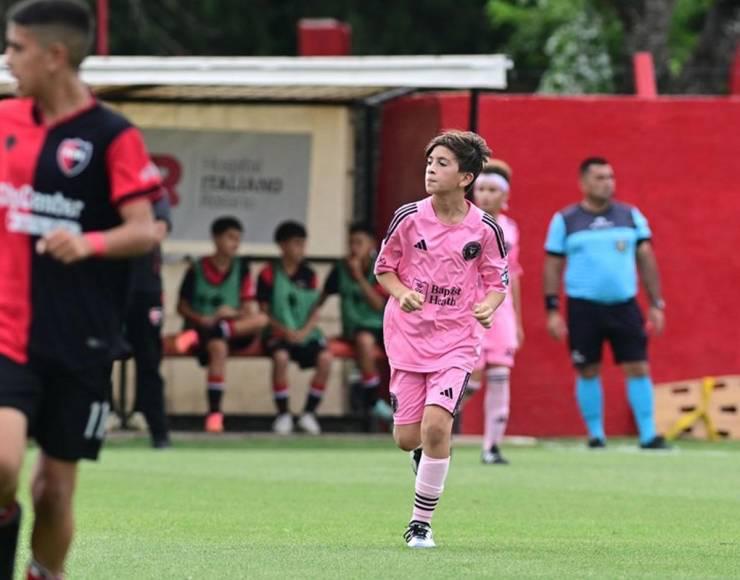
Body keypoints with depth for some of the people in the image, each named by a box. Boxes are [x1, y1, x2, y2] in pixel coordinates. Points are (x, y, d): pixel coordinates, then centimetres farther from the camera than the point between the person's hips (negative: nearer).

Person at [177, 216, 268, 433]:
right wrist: (202, 320, -13)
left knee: (261, 320, -27)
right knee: (218, 347, -38)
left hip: (235, 330, 3)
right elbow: (182, 307, 5)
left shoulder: (241, 268, 7)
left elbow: (249, 311, 4)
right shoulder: (197, 269, 0)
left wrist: (233, 313, -19)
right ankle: (214, 413, -36)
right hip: (201, 328, -3)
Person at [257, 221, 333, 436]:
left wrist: (305, 331, -13)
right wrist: (283, 330, -16)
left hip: (305, 332, 3)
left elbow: (315, 311, 5)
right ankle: (283, 414, -19)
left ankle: (309, 412, -9)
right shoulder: (269, 274, -1)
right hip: (279, 333, -3)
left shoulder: (309, 275, 8)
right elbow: (264, 311, -2)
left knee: (325, 358, -26)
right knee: (281, 356, -36)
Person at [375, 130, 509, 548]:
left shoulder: (484, 230, -7)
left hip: (457, 341, -2)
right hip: (408, 337, 2)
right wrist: (402, 294, -13)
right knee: (407, 438, 0)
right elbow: (384, 268, 8)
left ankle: (422, 522, -4)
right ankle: (427, 454, 41)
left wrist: (488, 305, -17)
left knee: (436, 426, -19)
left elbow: (498, 281, 5)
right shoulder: (409, 218, -5)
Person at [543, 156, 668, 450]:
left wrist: (656, 304, 5)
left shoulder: (631, 216, 8)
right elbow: (553, 266, 4)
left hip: (624, 305, 1)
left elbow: (646, 260, 10)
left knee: (638, 368, -5)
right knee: (588, 372, 3)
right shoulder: (565, 220, 3)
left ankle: (648, 434, -2)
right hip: (583, 307, -1)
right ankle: (595, 435, 14)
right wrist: (552, 310, -2)